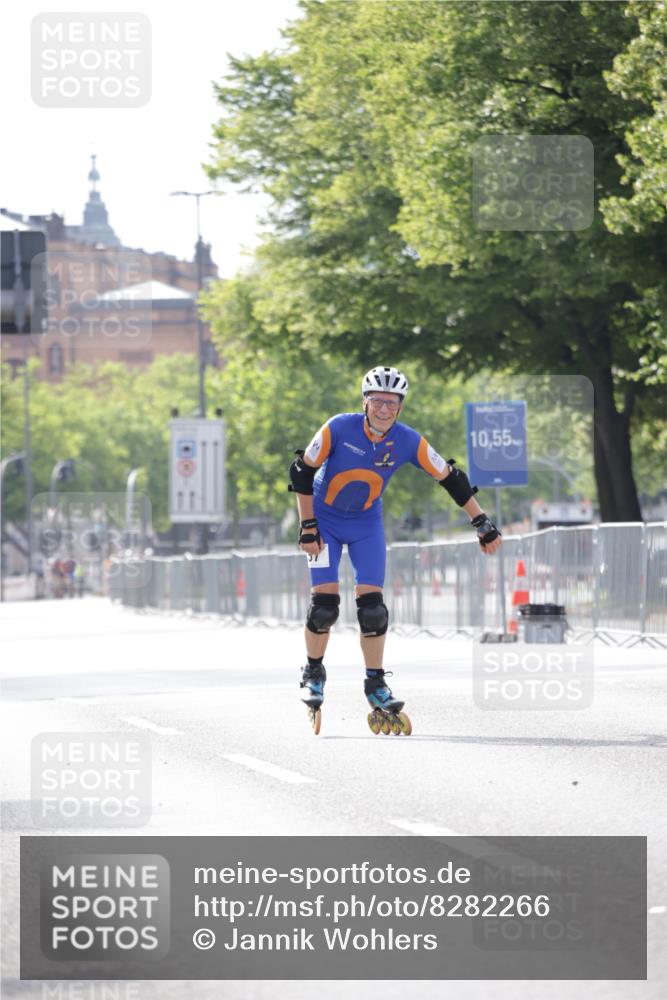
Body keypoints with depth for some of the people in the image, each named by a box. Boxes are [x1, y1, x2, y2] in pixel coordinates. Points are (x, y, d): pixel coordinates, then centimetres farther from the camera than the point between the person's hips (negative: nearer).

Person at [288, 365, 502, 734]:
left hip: (366, 524, 2)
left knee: (372, 604, -8)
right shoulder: (339, 428, -24)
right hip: (325, 520, -2)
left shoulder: (409, 442, -18)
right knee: (325, 601, -11)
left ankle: (376, 685, 4)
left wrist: (483, 524, -7)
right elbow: (302, 472, -14)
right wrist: (307, 527, -15)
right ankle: (313, 673, 10)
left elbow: (450, 479, -7)